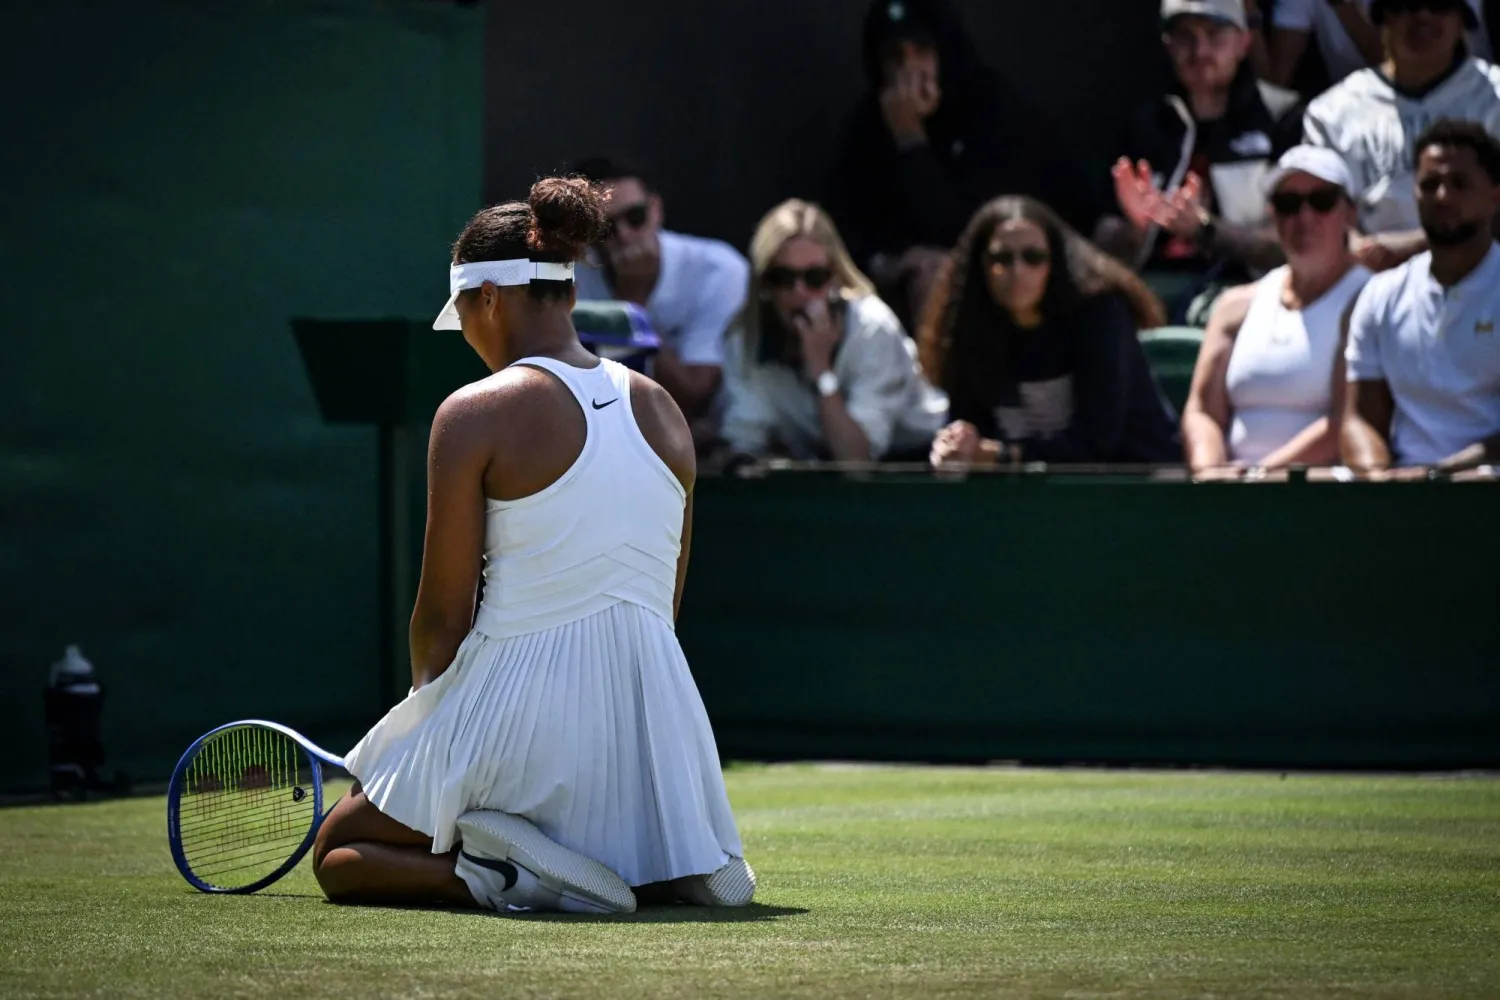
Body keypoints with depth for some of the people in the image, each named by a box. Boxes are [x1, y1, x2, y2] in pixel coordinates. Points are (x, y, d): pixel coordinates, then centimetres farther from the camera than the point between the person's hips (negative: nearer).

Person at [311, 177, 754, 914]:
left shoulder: (475, 413, -9)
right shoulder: (664, 411, 9)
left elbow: (442, 618, -7)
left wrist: (431, 713, 10)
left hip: (520, 707, -6)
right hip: (652, 709, 6)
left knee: (337, 856, 16)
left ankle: (499, 872, -13)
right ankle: (666, 862, 2)